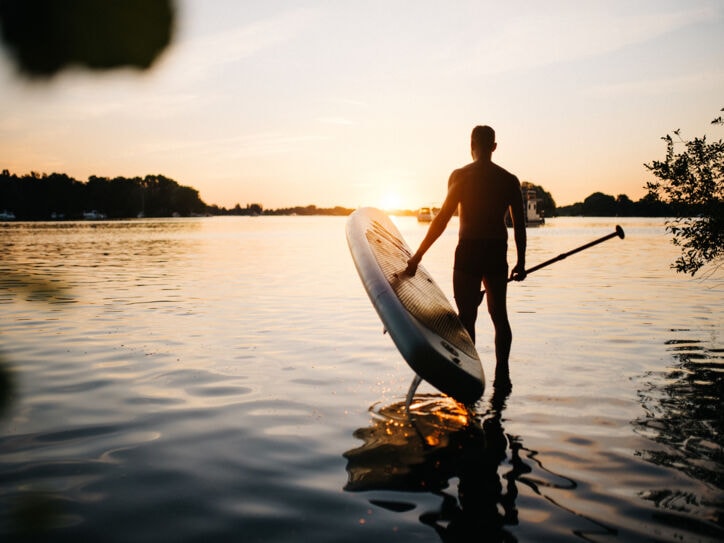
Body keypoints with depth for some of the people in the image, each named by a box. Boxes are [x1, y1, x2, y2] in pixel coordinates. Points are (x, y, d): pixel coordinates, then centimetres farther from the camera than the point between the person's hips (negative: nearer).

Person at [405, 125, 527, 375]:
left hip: (469, 251, -4)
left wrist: (418, 255, -6)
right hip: (498, 252, 4)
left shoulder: (461, 176, -5)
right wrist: (521, 261, 15)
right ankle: (502, 372, 18)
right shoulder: (509, 179, 6)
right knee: (499, 314, 15)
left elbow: (442, 219, -10)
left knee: (467, 316, 1)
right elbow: (519, 225, 6)